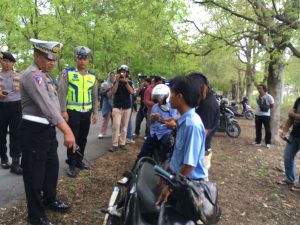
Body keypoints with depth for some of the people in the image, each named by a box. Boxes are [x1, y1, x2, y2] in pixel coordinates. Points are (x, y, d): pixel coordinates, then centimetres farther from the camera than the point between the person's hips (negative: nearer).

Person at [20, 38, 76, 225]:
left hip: (48, 129, 10)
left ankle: (50, 200, 44)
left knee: (52, 166, 22)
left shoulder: (45, 75, 13)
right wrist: (67, 130, -38)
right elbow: (46, 105, -31)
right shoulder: (32, 75, -19)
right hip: (34, 131, -10)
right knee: (35, 173, 4)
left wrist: (61, 128, 12)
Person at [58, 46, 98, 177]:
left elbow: (95, 96, 13)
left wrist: (95, 112, 9)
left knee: (82, 138, 13)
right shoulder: (68, 73, -3)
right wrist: (63, 110, -13)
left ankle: (79, 161, 28)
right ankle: (71, 164, 13)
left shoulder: (92, 76, 9)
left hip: (87, 112, 4)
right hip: (73, 112, -4)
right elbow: (62, 93, -7)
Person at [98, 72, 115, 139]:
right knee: (105, 119, -2)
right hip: (107, 104, -2)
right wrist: (106, 90, -17)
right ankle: (102, 133, 4)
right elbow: (101, 94, -1)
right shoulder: (104, 84, 4)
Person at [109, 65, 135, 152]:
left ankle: (122, 143, 13)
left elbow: (132, 92, -13)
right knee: (116, 126, -9)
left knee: (124, 126, 6)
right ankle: (115, 145, -6)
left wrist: (126, 82, -22)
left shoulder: (129, 82, 4)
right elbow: (113, 92, -12)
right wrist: (117, 81, -18)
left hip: (127, 107, 2)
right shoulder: (116, 82, 4)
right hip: (117, 107, -1)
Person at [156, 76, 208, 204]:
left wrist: (170, 186, -18)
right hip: (180, 178, 8)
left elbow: (190, 164, -26)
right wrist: (168, 170, 20)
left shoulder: (192, 124, -27)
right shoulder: (184, 120, 0)